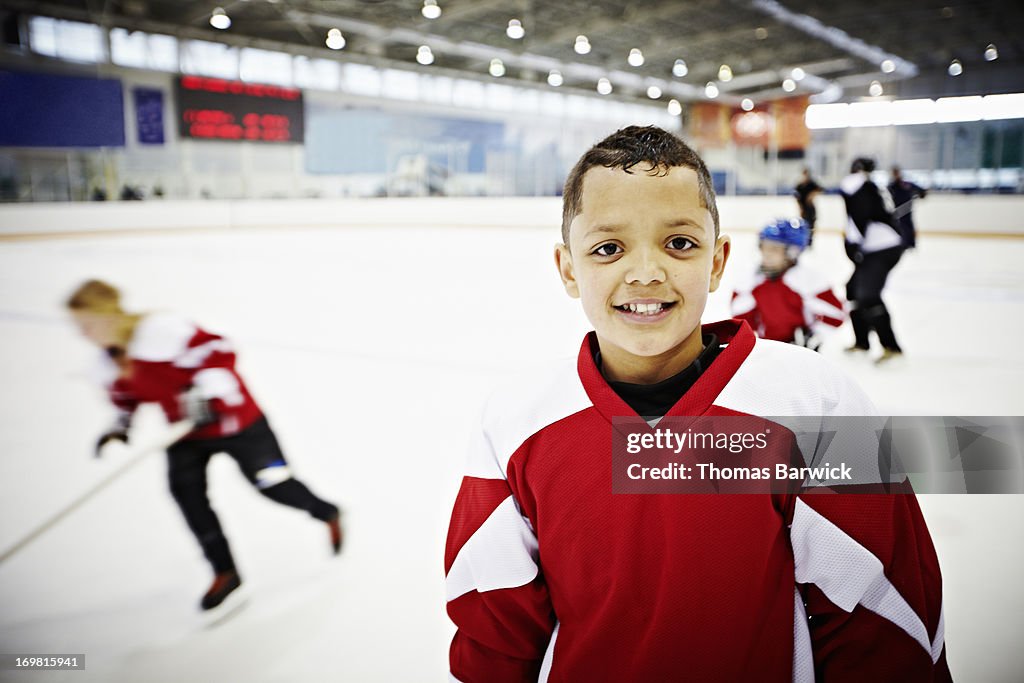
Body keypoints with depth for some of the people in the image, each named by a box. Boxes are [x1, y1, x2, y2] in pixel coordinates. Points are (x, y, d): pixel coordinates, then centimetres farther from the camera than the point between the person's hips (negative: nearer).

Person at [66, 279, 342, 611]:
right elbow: (126, 393, 18)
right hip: (186, 433, 8)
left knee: (272, 485, -1)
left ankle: (328, 513, 30)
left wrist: (205, 393, -38)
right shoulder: (109, 360, 0)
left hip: (233, 419, -7)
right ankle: (225, 572, 8)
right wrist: (119, 425, 4)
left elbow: (218, 351, -30)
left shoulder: (161, 329, -29)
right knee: (186, 492, -8)